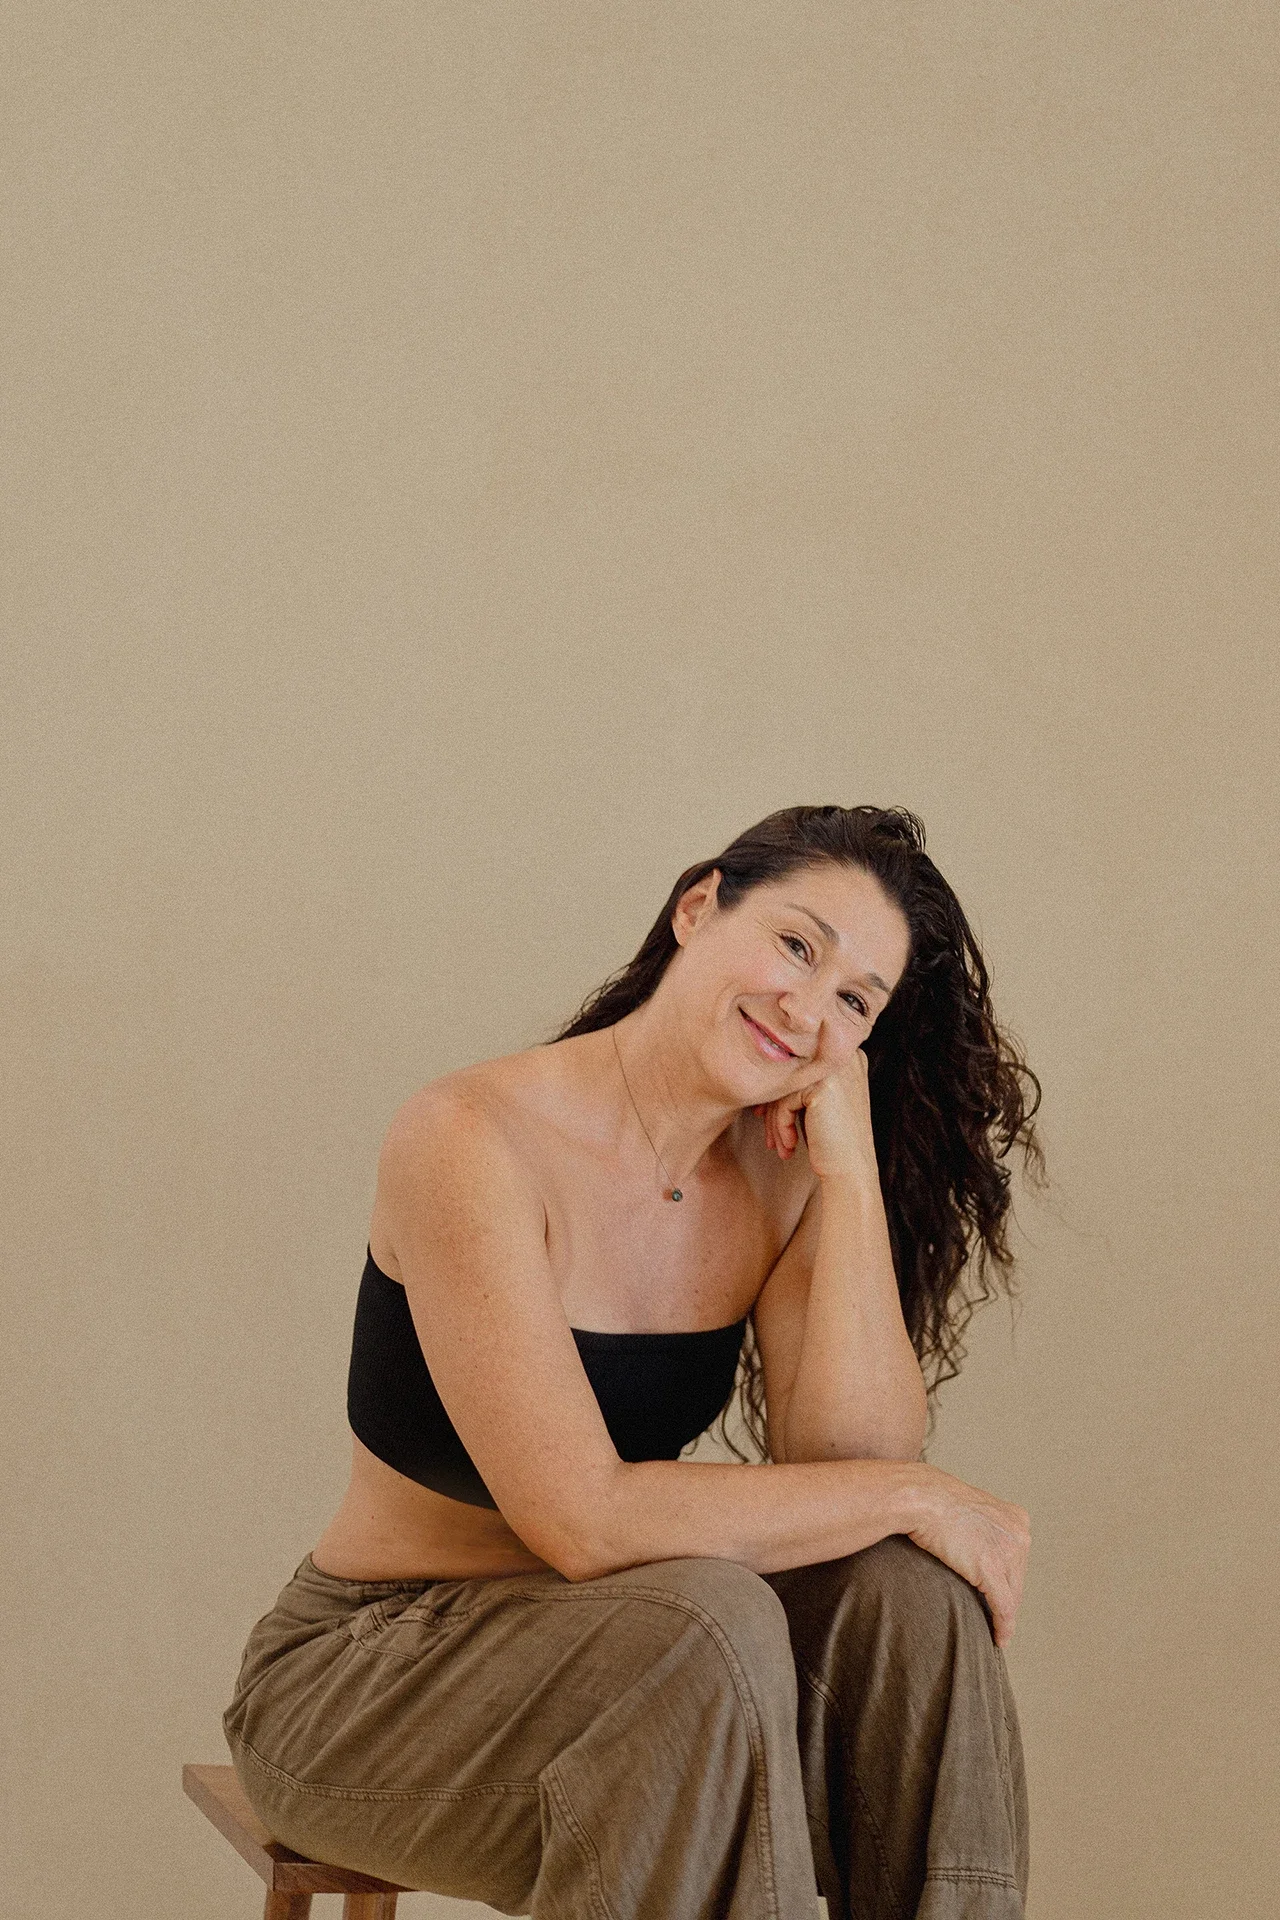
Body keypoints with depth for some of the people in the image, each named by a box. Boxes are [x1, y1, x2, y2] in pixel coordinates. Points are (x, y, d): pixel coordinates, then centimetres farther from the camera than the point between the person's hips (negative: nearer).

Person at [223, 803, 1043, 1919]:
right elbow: (583, 1518, -28)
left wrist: (850, 1164, -18)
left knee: (907, 1594, -18)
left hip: (591, 1640, 6)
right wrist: (918, 1495, -22)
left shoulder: (781, 1178, -1)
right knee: (710, 1622, -31)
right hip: (363, 1678, -6)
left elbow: (855, 1464, -15)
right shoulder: (475, 1142, -21)